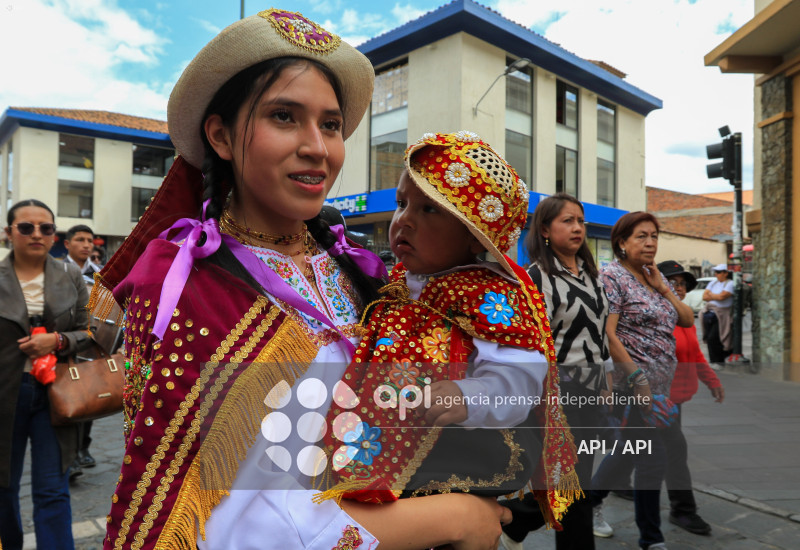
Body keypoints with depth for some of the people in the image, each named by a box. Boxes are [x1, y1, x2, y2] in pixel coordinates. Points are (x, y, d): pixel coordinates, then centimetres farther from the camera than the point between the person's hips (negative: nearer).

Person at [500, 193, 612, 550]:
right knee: (575, 481, 0)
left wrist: (606, 380, 17)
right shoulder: (537, 277, -12)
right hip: (559, 388, -8)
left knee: (578, 475, 14)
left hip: (591, 390, 8)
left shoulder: (590, 275, 12)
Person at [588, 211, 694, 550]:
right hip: (630, 383, -8)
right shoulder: (612, 276, -11)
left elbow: (687, 321, 12)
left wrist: (663, 288, -2)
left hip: (658, 384, 8)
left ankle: (591, 499, 38)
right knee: (652, 458, -2)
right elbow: (607, 333, -19)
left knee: (631, 447, 18)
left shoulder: (655, 276, 13)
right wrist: (639, 379, -21)